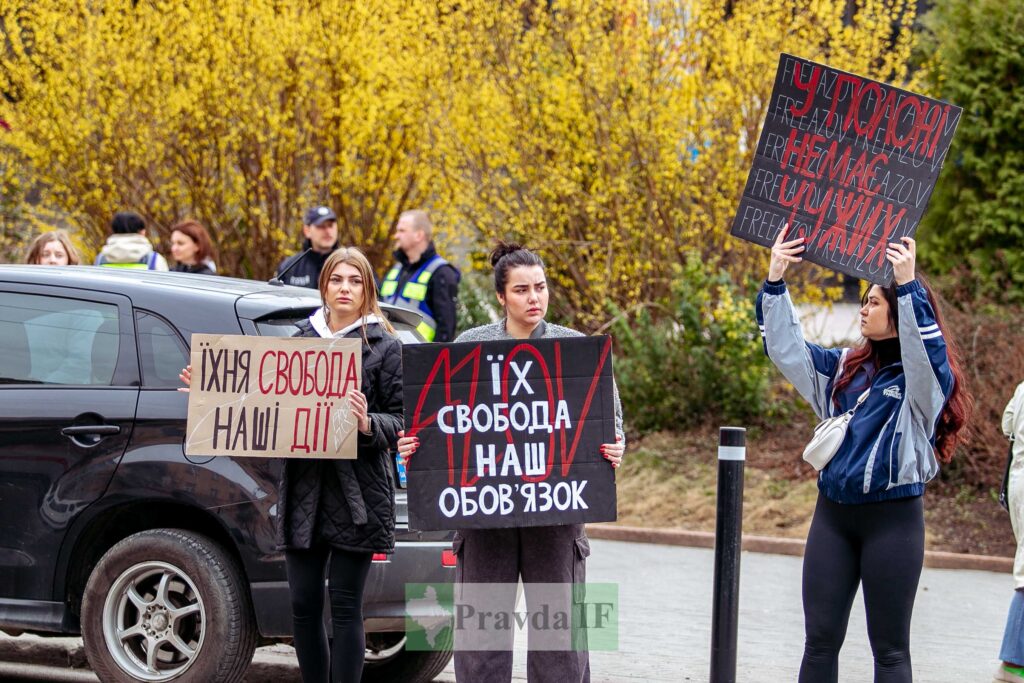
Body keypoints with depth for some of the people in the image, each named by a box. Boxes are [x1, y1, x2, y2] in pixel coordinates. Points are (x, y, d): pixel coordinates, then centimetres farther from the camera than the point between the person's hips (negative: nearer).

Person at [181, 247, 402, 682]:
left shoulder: (384, 345, 2)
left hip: (356, 495, -4)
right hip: (303, 489, 4)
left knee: (345, 606, -3)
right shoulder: (301, 338, 13)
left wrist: (368, 424, -21)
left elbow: (400, 422, -2)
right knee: (304, 604, 5)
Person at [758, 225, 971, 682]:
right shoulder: (844, 369, 12)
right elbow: (786, 348, 15)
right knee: (820, 641, 6)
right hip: (833, 513, 6)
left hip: (893, 519, -6)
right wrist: (775, 281, 6)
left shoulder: (925, 379, -5)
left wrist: (909, 284, -35)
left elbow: (928, 351, -26)